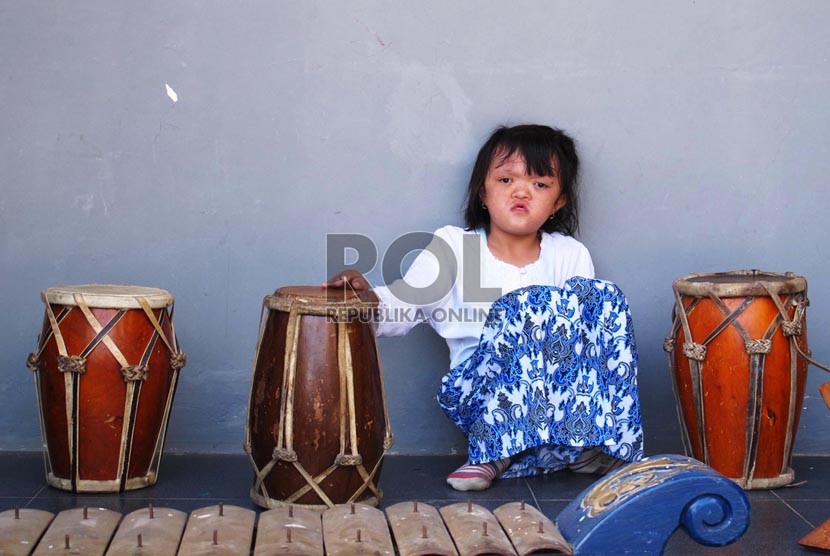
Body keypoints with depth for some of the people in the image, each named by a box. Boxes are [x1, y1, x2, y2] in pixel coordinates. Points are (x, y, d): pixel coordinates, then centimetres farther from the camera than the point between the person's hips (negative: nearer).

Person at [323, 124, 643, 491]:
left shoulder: (571, 255, 9)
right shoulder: (454, 248, 4)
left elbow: (583, 326, 9)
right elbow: (399, 310, 0)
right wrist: (365, 297, -21)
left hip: (564, 389, 3)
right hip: (478, 389, -2)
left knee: (604, 297, -18)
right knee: (523, 307, -29)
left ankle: (587, 440, -16)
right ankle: (496, 450, -22)